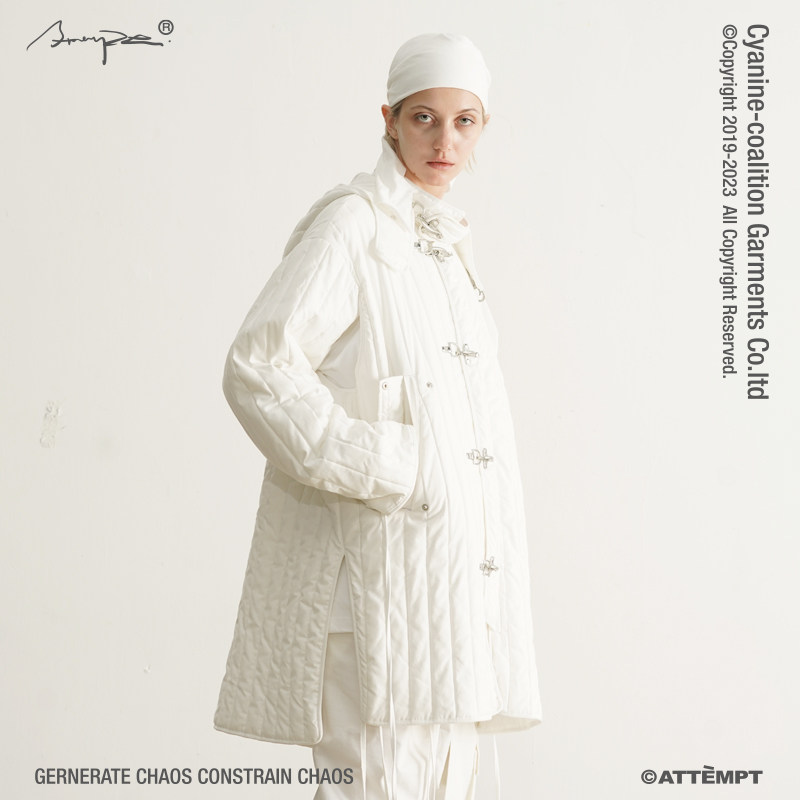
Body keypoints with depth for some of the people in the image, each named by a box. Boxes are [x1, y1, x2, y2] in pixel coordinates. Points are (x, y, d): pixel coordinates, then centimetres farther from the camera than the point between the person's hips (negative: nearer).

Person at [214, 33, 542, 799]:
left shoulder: (447, 241, 18)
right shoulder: (351, 223, -7)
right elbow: (258, 366, -18)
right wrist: (383, 472, -18)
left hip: (455, 566, 8)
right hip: (378, 562, -8)